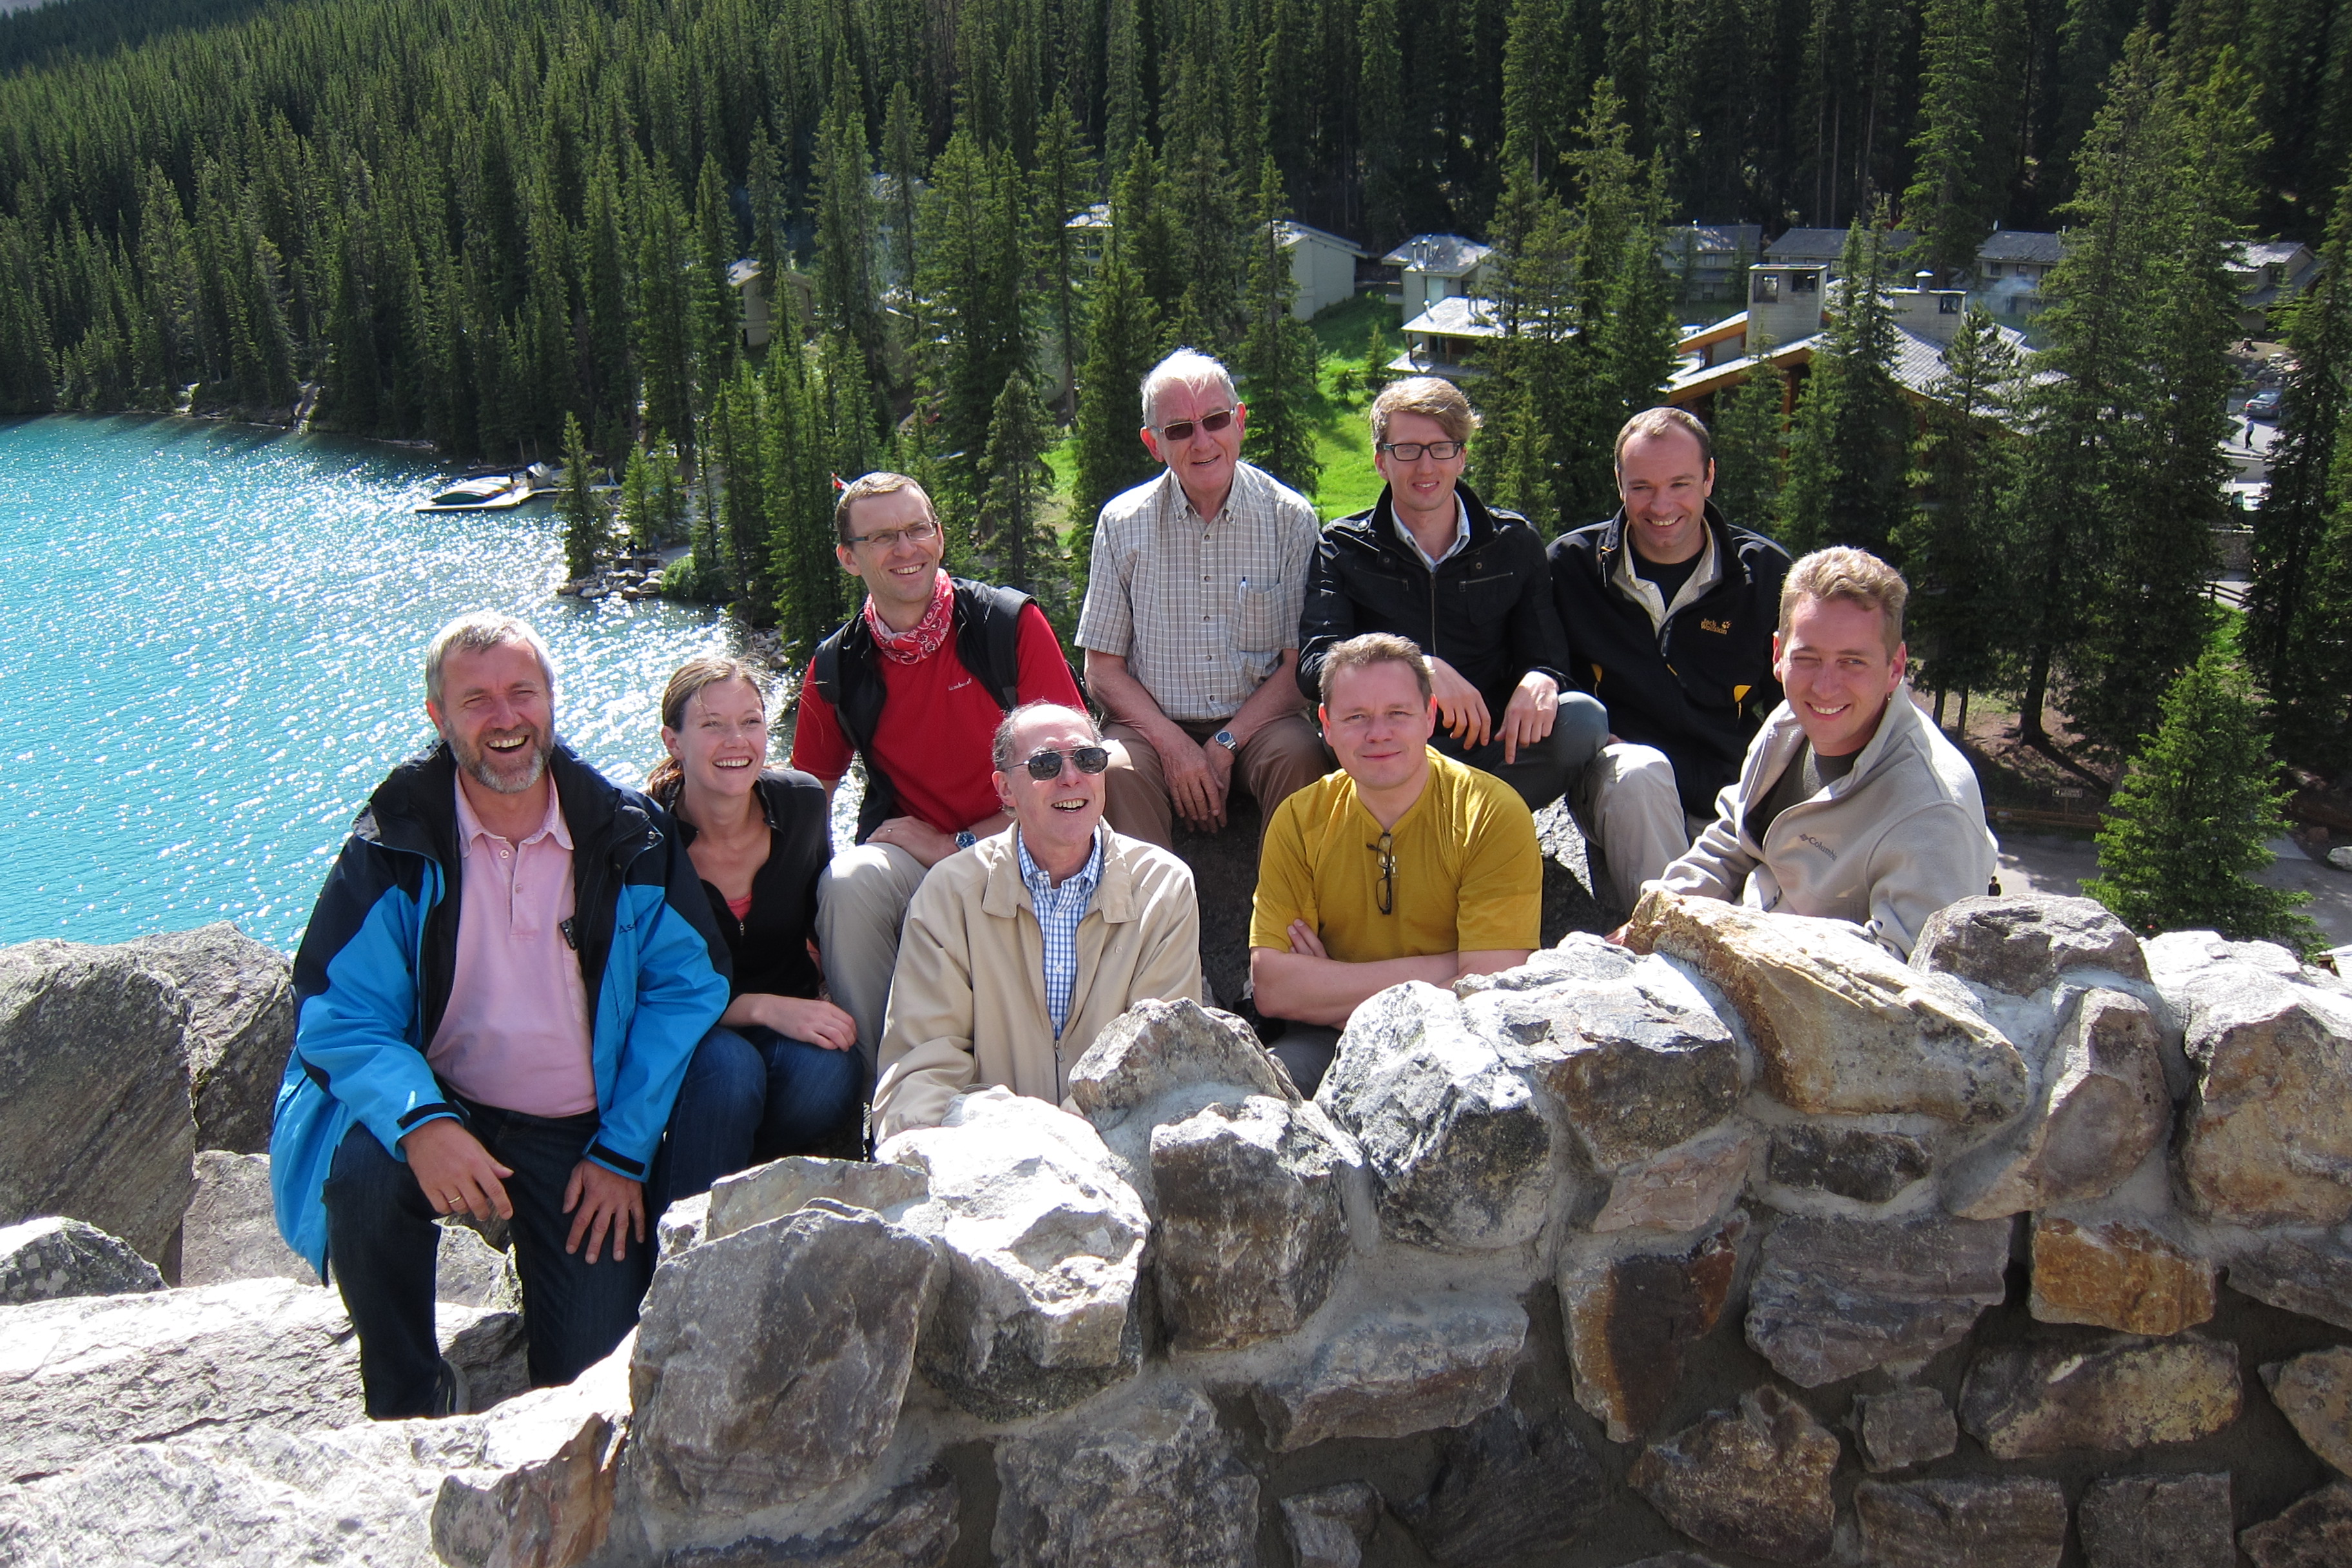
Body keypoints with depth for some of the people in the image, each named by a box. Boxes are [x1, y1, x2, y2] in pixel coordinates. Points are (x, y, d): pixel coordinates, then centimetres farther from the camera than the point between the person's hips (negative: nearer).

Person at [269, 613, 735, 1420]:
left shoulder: (627, 833, -4)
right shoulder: (395, 844, -7)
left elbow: (683, 988, -2)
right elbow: (336, 1011, -10)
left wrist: (624, 1151, -8)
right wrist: (419, 1120, -30)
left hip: (581, 1135, 0)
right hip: (439, 1107, 0)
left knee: (591, 1371, -9)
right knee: (361, 1170, -34)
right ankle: (411, 1406, -8)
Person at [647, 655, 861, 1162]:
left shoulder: (803, 803, -5)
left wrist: (832, 1009, -4)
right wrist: (762, 1008, -26)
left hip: (790, 1018, 3)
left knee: (828, 1071, -30)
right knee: (730, 1066, -36)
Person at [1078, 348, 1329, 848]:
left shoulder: (1290, 518, 0)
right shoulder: (1122, 523, 2)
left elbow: (1299, 664, -1)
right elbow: (1103, 669, 3)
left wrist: (1224, 744, -13)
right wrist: (1172, 744, -13)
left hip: (1257, 721, 0)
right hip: (1152, 724, 0)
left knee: (1299, 755, -31)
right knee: (1115, 770, -31)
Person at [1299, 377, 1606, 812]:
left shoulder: (1515, 543, 10)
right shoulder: (1343, 548, 4)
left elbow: (1548, 656, 6)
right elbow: (1314, 665, -11)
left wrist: (1540, 681, -21)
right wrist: (1420, 670, -28)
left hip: (1490, 750, 3)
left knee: (1583, 716, -26)